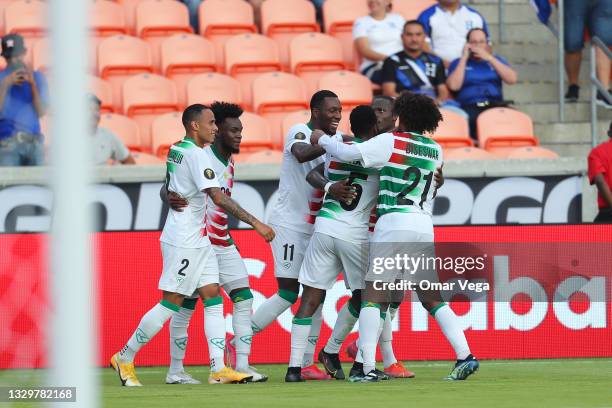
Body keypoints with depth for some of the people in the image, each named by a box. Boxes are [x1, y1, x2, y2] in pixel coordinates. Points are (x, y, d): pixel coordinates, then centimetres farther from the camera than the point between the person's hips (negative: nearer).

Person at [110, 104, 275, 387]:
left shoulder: (175, 150, 11)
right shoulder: (196, 155, -17)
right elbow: (219, 198, -23)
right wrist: (256, 223, -23)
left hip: (198, 240, 10)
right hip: (183, 242, -10)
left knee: (213, 298, 3)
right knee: (171, 302, -4)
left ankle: (218, 369, -3)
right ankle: (125, 358, 5)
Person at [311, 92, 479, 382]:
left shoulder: (390, 141, -2)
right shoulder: (435, 150, 14)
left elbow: (349, 153, -10)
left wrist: (322, 140, 9)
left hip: (393, 224, -5)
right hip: (424, 226, 5)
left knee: (373, 294, -4)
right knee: (432, 297, 10)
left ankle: (367, 368, -13)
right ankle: (465, 356, -1)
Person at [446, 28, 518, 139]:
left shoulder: (497, 60, 23)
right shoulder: (458, 63, 18)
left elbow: (512, 79, 5)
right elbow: (454, 86, -1)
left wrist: (489, 58, 1)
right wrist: (464, 58, 3)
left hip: (495, 105, 2)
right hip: (470, 107, -2)